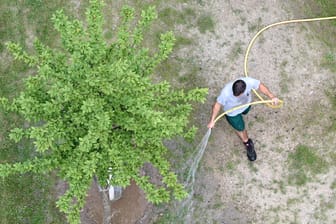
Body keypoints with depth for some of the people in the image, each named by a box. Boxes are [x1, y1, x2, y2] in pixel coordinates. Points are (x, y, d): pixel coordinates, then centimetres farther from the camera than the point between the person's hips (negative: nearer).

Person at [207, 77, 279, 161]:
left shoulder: (249, 82, -40)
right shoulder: (226, 92, -45)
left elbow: (260, 86, -19)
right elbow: (218, 104, -28)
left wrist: (272, 96, -27)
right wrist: (212, 121, -22)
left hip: (246, 104, 3)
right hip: (232, 112, -3)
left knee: (244, 112, 37)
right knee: (240, 128, 16)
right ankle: (247, 143, 46)